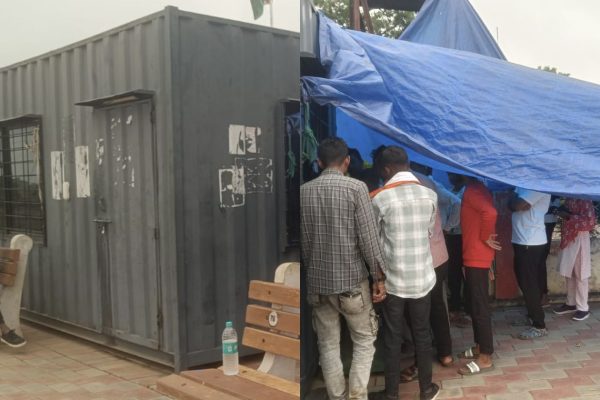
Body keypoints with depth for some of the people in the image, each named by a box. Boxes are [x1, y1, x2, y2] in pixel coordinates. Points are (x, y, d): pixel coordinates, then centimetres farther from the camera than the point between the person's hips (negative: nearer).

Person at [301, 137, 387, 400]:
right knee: (364, 341, 12)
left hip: (317, 282, 3)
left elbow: (302, 240, 7)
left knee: (328, 345, 12)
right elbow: (368, 237, -12)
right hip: (352, 280, -3)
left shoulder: (303, 191, 2)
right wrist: (379, 277, -5)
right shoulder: (356, 187, -9)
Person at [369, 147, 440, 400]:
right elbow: (429, 232, 9)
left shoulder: (379, 198, -12)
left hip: (392, 279, -3)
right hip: (422, 278, 3)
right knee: (422, 333, 15)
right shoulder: (429, 194, -2)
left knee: (392, 338, 8)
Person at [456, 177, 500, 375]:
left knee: (480, 307, -5)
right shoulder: (475, 189, 14)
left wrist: (485, 238, -19)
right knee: (475, 305, 18)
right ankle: (479, 346, 29)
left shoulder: (472, 190, -17)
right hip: (474, 256, 10)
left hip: (477, 257, -10)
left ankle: (485, 358, 1)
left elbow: (490, 212, -33)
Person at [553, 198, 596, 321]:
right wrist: (561, 212, 2)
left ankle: (583, 308, 11)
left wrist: (568, 216, -24)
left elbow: (590, 221, -22)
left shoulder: (585, 199, -17)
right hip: (568, 238, 8)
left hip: (579, 239, -8)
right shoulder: (569, 198, 7)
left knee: (580, 274, 1)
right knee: (569, 273, 14)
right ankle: (571, 303, 26)